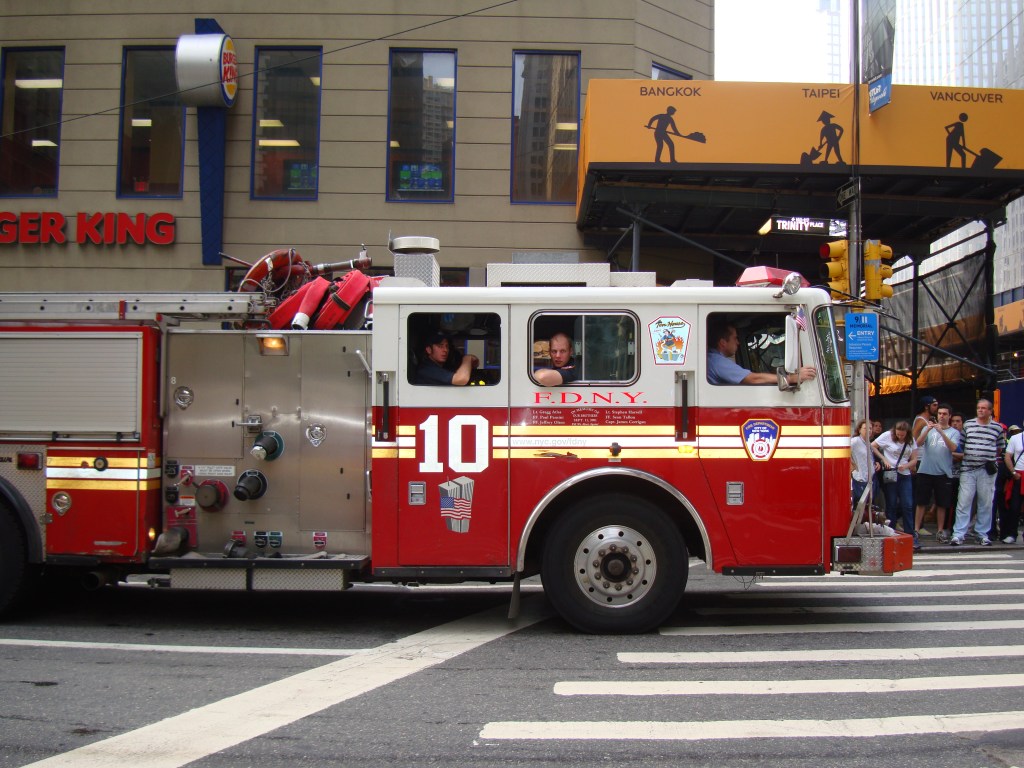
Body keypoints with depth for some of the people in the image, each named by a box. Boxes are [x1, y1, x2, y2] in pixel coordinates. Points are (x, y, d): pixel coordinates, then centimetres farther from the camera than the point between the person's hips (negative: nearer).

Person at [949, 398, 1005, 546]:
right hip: (968, 469, 0)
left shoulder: (997, 427, 5)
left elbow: (1000, 447, 16)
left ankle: (983, 534, 15)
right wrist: (964, 456, 6)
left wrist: (991, 459, 9)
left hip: (987, 471, 0)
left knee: (986, 503, 5)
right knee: (963, 502, -3)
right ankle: (958, 534, -2)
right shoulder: (968, 424, 7)